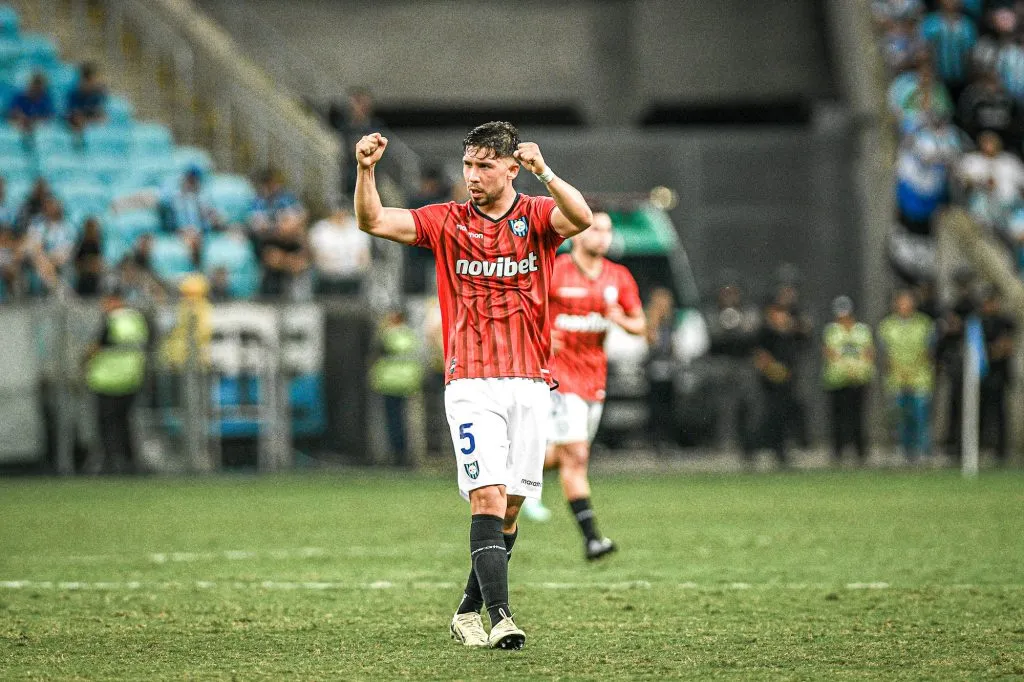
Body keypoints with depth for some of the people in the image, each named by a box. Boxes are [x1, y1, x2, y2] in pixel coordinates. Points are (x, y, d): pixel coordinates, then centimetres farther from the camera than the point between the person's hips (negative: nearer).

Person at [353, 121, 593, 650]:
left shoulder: (537, 216, 4)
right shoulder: (447, 222, 5)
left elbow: (582, 218, -18)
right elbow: (374, 221, -3)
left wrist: (544, 172, -34)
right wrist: (365, 170, -21)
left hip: (530, 382, 2)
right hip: (470, 383, -2)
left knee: (509, 508, 8)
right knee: (488, 497, -16)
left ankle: (469, 611, 24)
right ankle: (500, 617, -22)